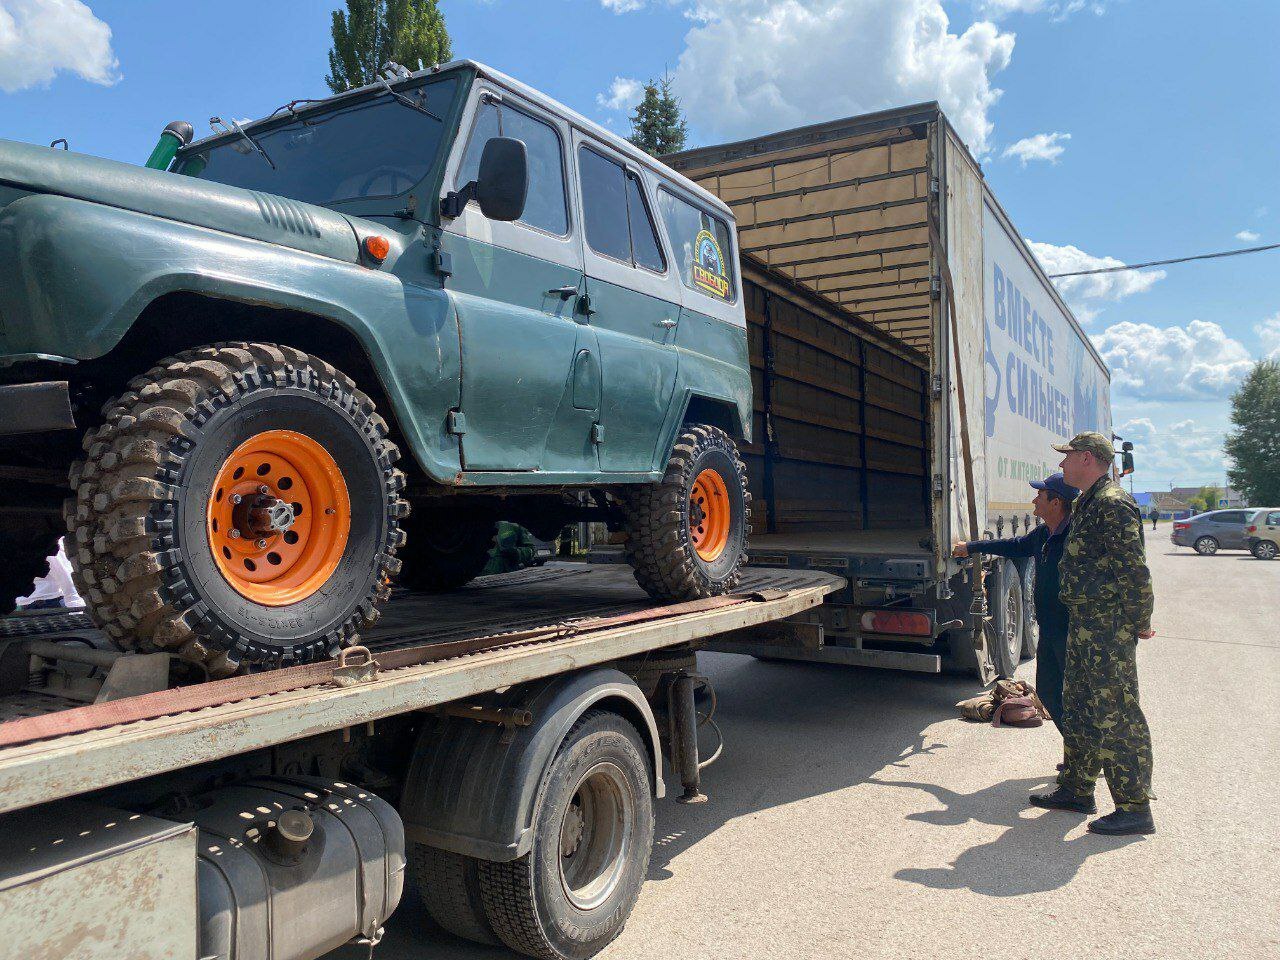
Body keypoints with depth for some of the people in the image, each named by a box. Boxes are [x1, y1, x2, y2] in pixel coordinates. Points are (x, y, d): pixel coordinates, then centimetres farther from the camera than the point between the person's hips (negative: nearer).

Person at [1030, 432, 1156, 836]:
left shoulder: (1113, 504, -16)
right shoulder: (1087, 504, 16)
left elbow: (1136, 569, -19)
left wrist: (1139, 622, -14)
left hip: (1110, 630, -11)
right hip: (1085, 626, 11)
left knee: (1115, 716, -4)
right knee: (1077, 710, 17)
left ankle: (1135, 809, 7)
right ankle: (1077, 790, 29)